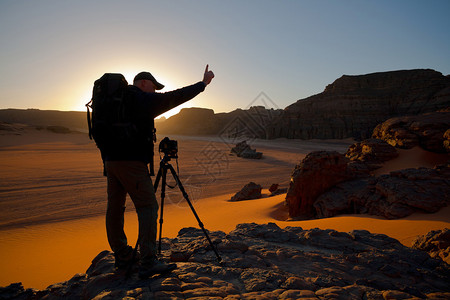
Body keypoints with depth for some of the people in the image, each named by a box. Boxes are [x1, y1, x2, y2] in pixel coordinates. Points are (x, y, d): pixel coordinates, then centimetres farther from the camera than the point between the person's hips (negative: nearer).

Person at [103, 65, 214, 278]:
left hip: (111, 160, 9)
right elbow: (175, 97, -3)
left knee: (115, 208, 12)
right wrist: (203, 83, 5)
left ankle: (122, 256, 22)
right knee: (147, 207, -7)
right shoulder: (144, 99, -3)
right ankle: (148, 263, -11)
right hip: (132, 162, -8)